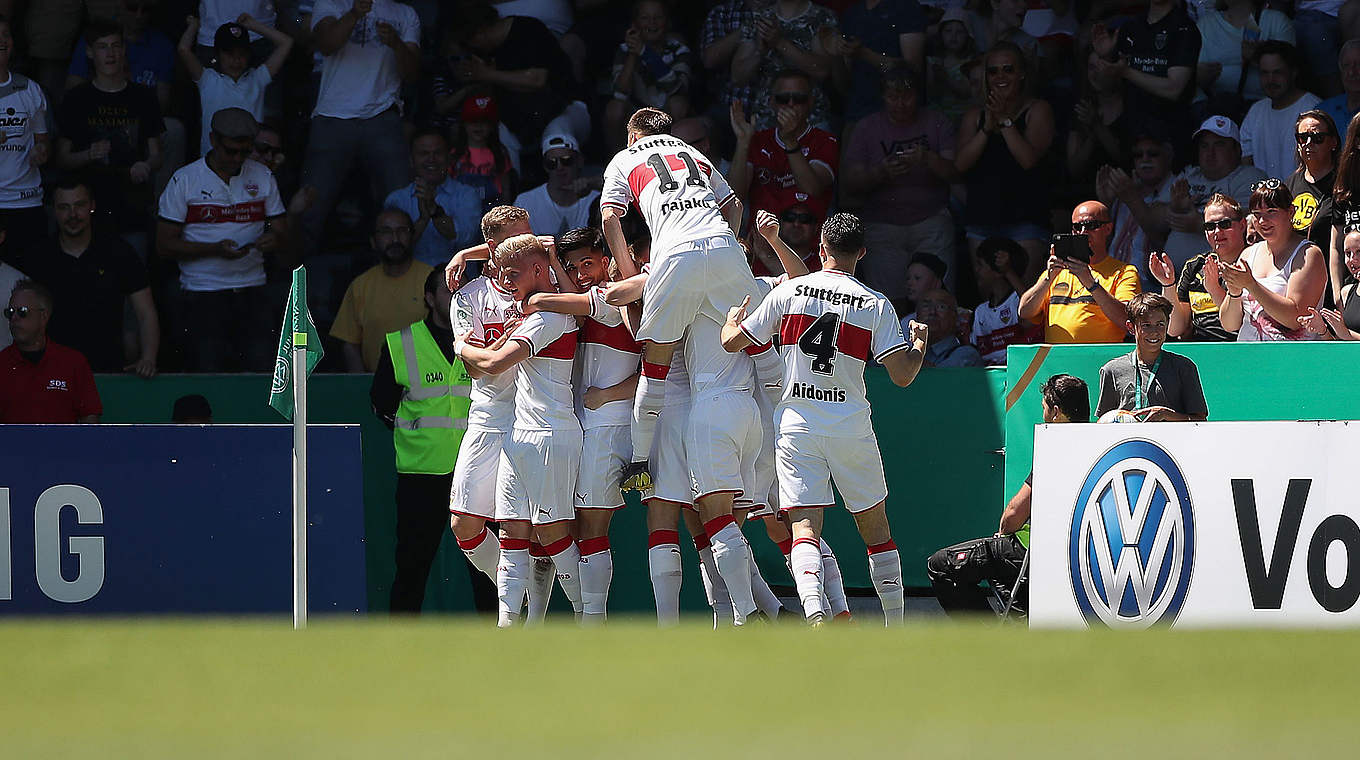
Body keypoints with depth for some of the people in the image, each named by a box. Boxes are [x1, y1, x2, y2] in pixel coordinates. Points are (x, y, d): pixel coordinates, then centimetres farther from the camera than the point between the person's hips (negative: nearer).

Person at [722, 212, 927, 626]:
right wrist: (920, 343, 16)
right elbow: (902, 375, -5)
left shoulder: (788, 292, 0)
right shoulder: (876, 305, -2)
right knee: (876, 528, 15)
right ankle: (896, 626, 19)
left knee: (804, 528, -7)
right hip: (851, 428, 0)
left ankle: (814, 609, -31)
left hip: (796, 424, 0)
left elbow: (732, 342, 5)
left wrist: (732, 320, 29)